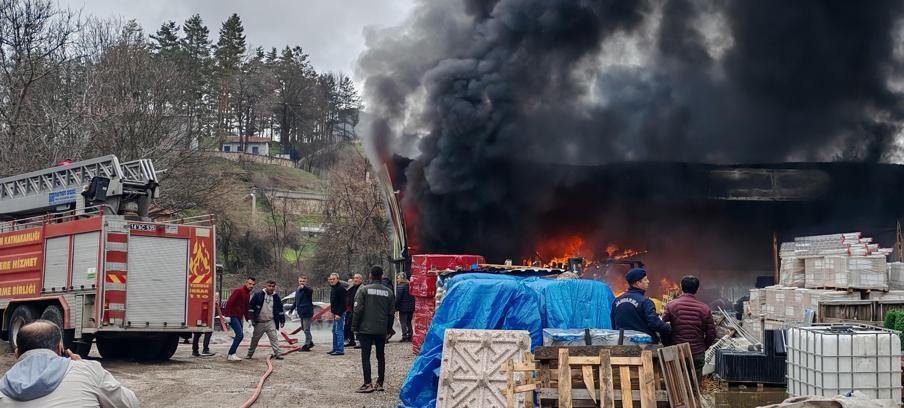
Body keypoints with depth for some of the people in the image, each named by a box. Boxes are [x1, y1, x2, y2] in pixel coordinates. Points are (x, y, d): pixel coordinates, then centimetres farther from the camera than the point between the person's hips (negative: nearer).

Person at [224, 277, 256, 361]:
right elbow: (229, 303, -18)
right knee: (240, 334, -18)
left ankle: (231, 354, 14)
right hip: (233, 316, -9)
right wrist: (227, 316, -23)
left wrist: (248, 318, 16)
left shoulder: (248, 294, 15)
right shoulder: (238, 291, -12)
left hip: (239, 318, 9)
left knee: (240, 335, 7)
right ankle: (231, 354, -14)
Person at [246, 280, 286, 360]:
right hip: (259, 322, -1)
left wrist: (282, 320, 13)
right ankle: (249, 354, 25)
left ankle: (278, 354, -12)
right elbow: (251, 306, -3)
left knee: (274, 338, -11)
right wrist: (252, 318, -7)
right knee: (255, 339, 11)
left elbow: (280, 309, 15)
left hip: (270, 322, 1)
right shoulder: (258, 295, -5)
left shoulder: (276, 297, 5)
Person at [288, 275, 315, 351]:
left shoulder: (307, 289, -11)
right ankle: (310, 342, 28)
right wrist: (291, 308, 33)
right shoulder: (297, 290, 15)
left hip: (307, 312, -9)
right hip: (301, 313, 9)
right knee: (304, 328, 16)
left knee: (306, 329, -5)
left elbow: (310, 291, -38)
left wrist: (303, 287, -57)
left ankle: (306, 345, -1)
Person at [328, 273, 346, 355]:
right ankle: (335, 349, 20)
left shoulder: (340, 289, -15)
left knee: (339, 331, -10)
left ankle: (340, 350, -8)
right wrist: (333, 312, 17)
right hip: (335, 313, 10)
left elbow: (342, 303, -21)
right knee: (334, 331, 14)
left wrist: (339, 314, -25)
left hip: (339, 314, -10)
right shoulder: (332, 288, 16)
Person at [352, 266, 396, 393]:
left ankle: (367, 384, -9)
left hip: (366, 329, -4)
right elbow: (391, 313, 8)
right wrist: (388, 329, 15)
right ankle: (379, 383, 13)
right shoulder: (389, 292, 6)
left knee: (365, 356, -2)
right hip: (382, 330, 4)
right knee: (381, 356, 12)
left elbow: (358, 310, -9)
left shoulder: (364, 290, -6)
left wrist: (355, 327, -3)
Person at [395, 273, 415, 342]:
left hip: (403, 308, -7)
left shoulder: (400, 287, -12)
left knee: (403, 322, -2)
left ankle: (404, 336, -7)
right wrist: (413, 307, 18)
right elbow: (413, 297, 15)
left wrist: (395, 307, -11)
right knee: (408, 322, 15)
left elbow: (398, 298, -16)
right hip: (411, 307, 7)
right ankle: (410, 336, 14)